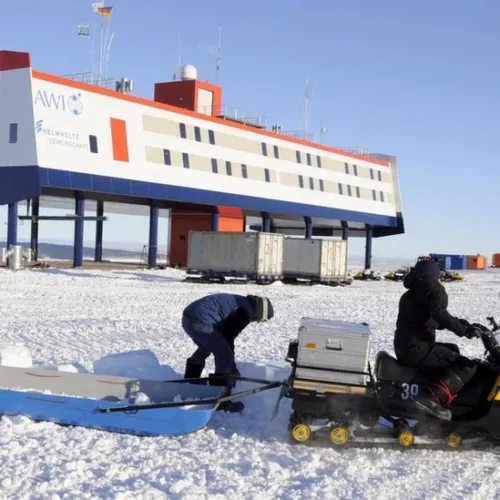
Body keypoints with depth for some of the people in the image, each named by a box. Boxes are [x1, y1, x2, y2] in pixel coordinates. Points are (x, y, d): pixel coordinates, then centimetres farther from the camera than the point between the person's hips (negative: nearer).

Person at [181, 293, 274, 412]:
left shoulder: (241, 304, 22)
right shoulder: (246, 312, -7)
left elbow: (224, 333, 28)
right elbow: (228, 337, -4)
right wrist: (232, 367, 7)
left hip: (188, 317, 10)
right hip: (200, 322, -10)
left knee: (204, 349, 32)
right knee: (225, 357, -3)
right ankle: (221, 401, 3)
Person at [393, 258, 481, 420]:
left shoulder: (410, 294, 24)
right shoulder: (433, 289, -5)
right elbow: (440, 315, -24)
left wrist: (459, 322, 21)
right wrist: (464, 330, -22)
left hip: (403, 347, 10)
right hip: (417, 349, -9)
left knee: (452, 350, 28)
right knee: (466, 366, -14)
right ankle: (431, 398, -29)